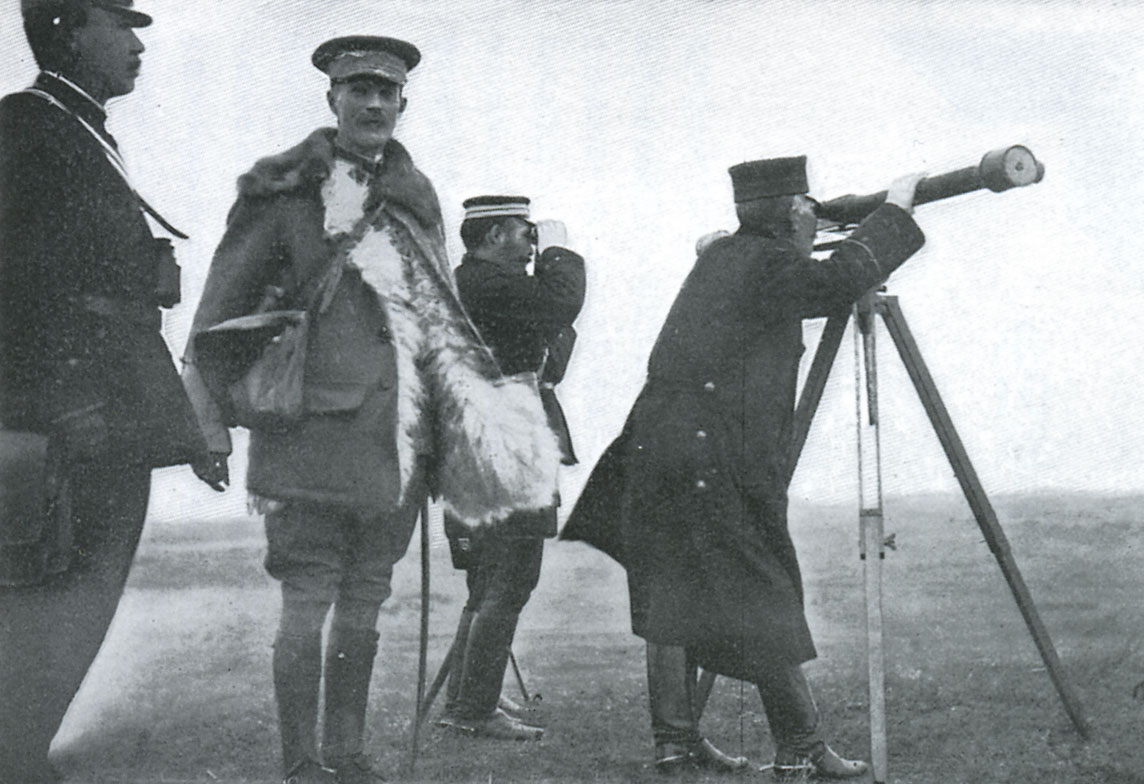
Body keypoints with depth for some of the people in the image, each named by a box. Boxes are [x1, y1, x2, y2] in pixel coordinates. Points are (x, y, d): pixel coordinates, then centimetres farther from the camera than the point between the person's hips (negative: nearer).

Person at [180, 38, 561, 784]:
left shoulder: (415, 196, 13)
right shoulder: (284, 190, -3)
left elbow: (443, 314, 18)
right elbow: (221, 312, -2)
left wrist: (485, 407, 10)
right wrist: (210, 429, -6)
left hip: (397, 433, 5)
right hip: (313, 425, -5)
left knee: (365, 599, 12)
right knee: (308, 598, -4)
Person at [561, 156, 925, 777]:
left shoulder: (719, 257, 18)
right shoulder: (767, 266, -7)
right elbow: (840, 280, -14)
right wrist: (894, 212, -1)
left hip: (656, 446, 8)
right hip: (716, 458, -8)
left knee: (672, 594, 9)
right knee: (765, 598, -1)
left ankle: (674, 740, 12)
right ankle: (800, 749, 3)